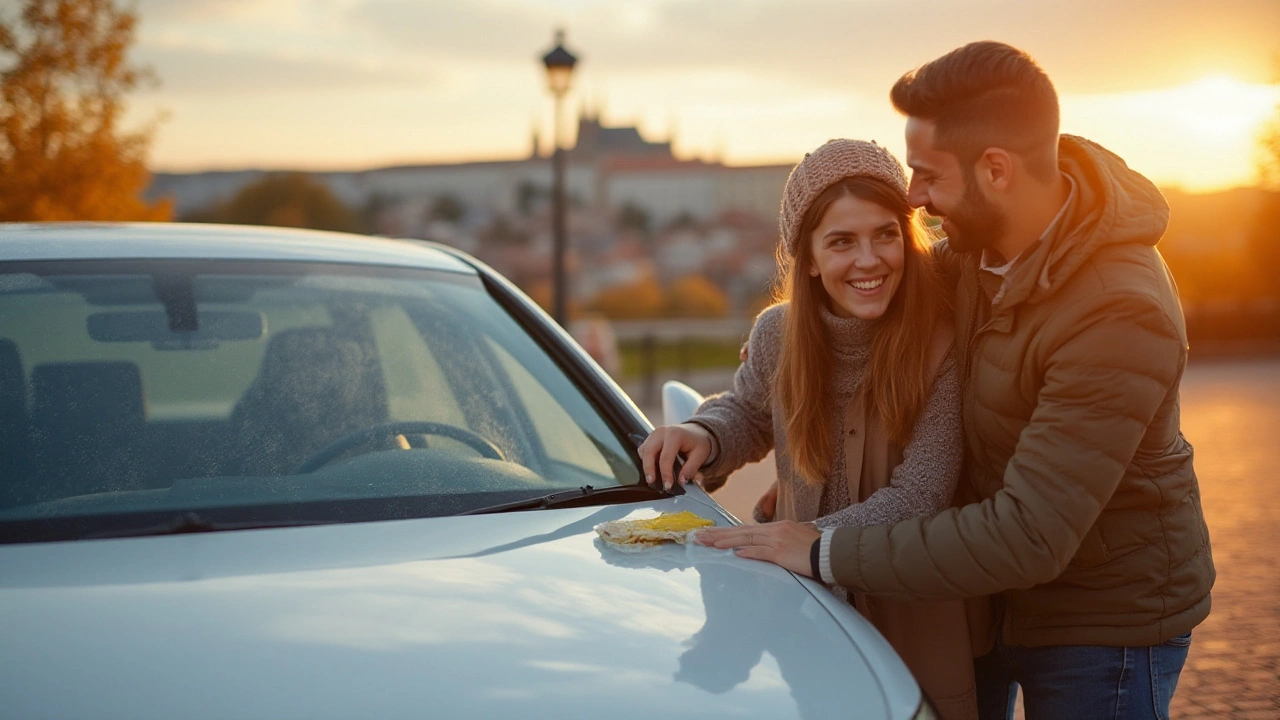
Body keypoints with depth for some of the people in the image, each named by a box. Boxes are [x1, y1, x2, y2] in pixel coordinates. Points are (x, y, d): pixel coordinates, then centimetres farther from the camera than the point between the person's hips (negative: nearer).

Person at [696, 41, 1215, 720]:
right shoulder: (975, 246, -8)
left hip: (1104, 623, -7)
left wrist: (828, 553, -29)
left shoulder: (1121, 314, -31)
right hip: (989, 594, 7)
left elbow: (1028, 538, -34)